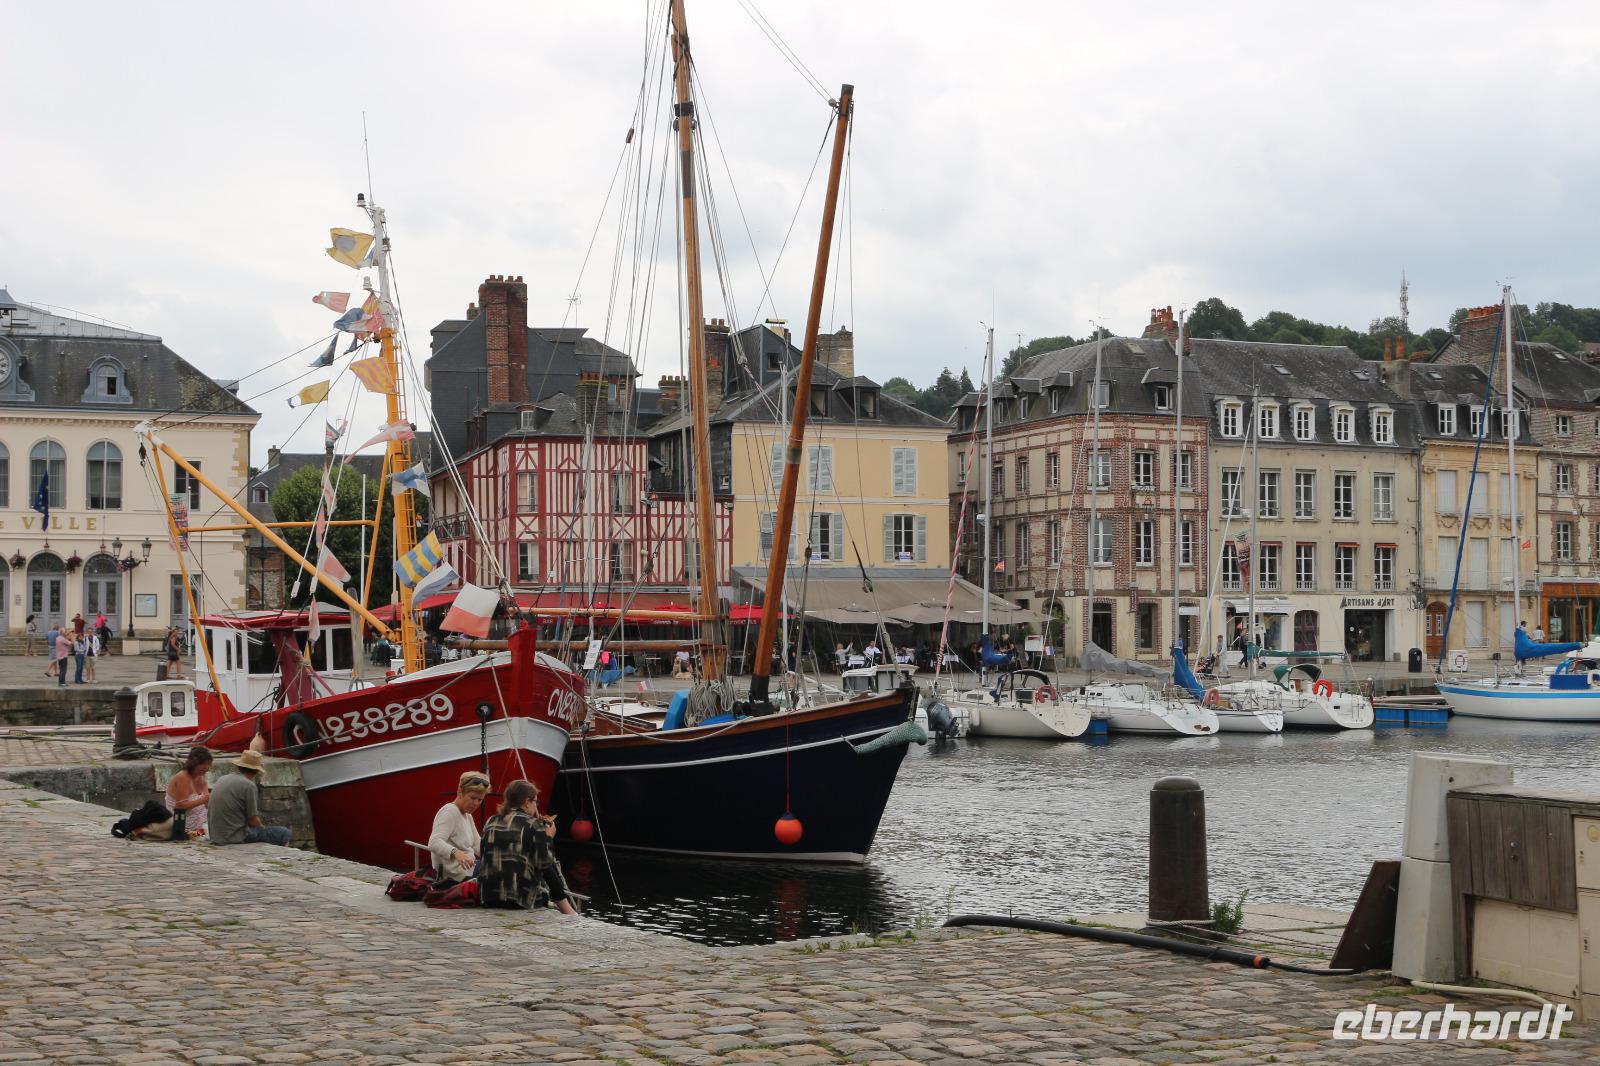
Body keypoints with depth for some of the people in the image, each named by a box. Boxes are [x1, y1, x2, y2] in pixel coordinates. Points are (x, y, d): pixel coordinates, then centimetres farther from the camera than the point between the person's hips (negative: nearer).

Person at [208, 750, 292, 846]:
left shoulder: (221, 781, 10)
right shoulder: (249, 785, -13)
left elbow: (209, 816, 17)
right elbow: (253, 821, -12)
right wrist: (263, 827, 12)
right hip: (237, 839, -9)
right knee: (283, 833, 2)